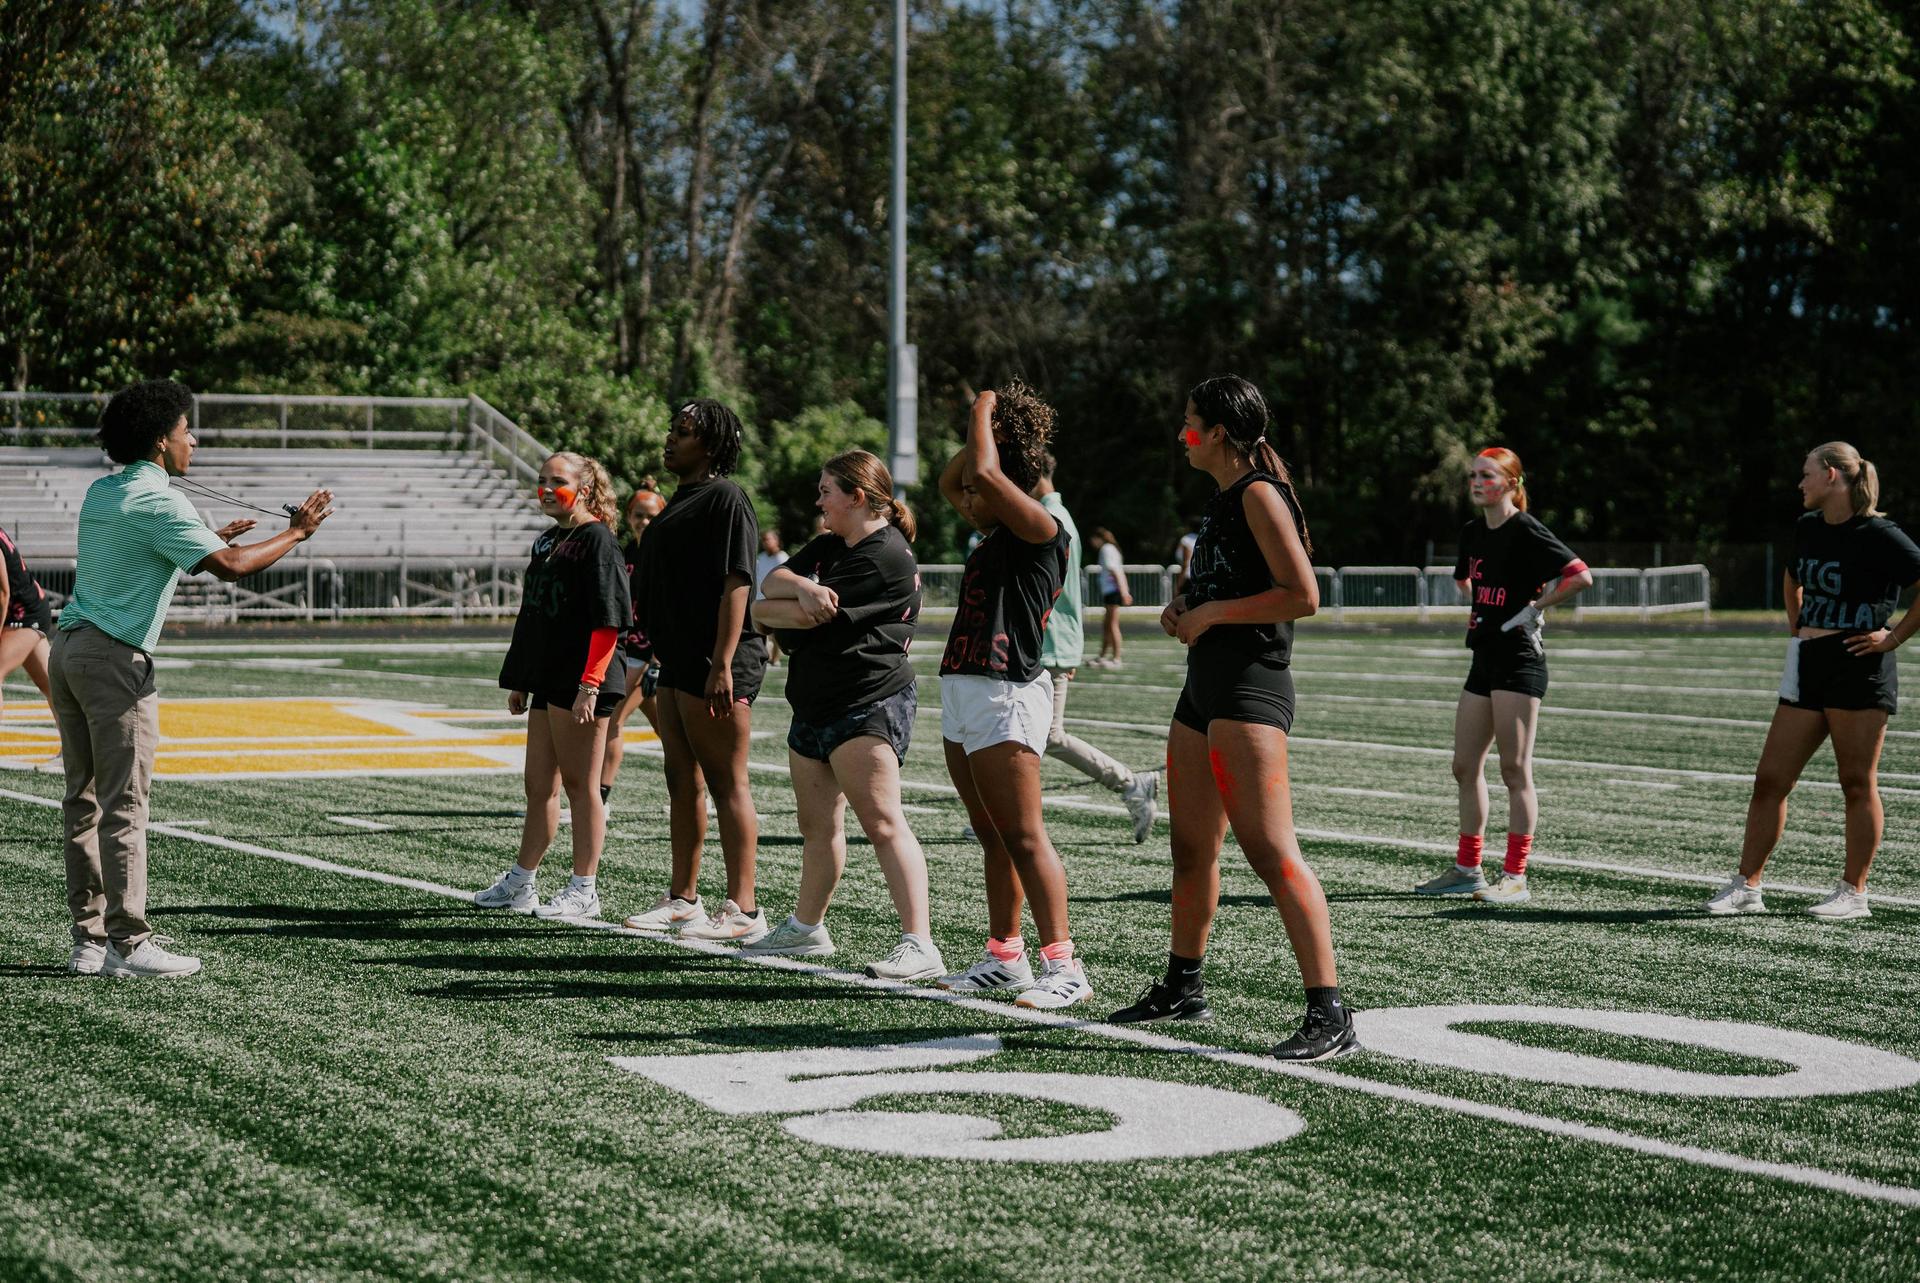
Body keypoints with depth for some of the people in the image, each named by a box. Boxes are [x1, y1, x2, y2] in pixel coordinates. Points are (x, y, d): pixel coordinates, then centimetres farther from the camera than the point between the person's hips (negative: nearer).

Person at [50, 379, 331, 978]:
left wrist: (210, 540, 24)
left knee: (83, 801, 9)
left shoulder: (102, 493, 15)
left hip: (68, 648, 9)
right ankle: (128, 943, -7)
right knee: (124, 805, -7)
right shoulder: (160, 502, -12)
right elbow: (231, 567, -20)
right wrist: (296, 532, -8)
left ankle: (88, 939, 11)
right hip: (115, 658, -9)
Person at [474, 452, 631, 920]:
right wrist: (518, 680, 21)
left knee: (580, 785, -2)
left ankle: (584, 891, 6)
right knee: (538, 785, 14)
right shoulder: (547, 541, 17)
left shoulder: (597, 540, -10)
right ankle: (520, 883, 22)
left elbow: (608, 621, -16)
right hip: (546, 682, 9)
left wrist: (590, 684, -22)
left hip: (579, 685, -9)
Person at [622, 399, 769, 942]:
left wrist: (722, 666, -23)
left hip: (715, 666, -10)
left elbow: (735, 585, -18)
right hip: (678, 662, 10)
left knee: (727, 784, -7)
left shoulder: (725, 499, -11)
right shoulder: (681, 500, 18)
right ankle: (682, 898, 23)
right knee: (682, 781, 14)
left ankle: (743, 910, -3)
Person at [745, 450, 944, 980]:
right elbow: (772, 579, 8)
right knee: (818, 826, 18)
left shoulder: (886, 556, -13)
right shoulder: (828, 547, 19)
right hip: (814, 707, 10)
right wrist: (800, 587, -14)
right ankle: (807, 927, 31)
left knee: (882, 822, -17)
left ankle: (919, 945, -22)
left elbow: (813, 617, -16)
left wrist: (764, 612, 1)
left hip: (868, 707, -10)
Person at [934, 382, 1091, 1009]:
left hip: (1004, 696, -10)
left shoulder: (1042, 529, -8)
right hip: (963, 694, 10)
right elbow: (948, 481, 31)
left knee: (1024, 838, -11)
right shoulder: (994, 534, 18)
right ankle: (1004, 958, 17)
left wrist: (986, 411, -6)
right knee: (993, 837, 12)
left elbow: (987, 473, -22)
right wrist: (983, 431, 17)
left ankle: (1063, 966, -11)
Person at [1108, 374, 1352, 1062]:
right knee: (1192, 846, 17)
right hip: (1204, 683, 10)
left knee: (1270, 850, -17)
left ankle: (1329, 1014, -18)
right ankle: (1183, 987, 32)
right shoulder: (1224, 498, 18)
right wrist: (1185, 608, 13)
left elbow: (1302, 595, -18)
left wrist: (1211, 613, -15)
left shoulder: (1258, 494, -11)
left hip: (1249, 689, -10)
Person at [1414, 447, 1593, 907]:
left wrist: (1532, 608, -15)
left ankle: (1515, 878, -4)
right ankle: (1467, 869, 19)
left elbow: (1580, 575, -21)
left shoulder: (1525, 532, -12)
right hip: (1484, 659, 9)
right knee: (1465, 766, 10)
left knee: (1514, 769, -7)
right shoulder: (1472, 533, 13)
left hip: (1519, 658, -9)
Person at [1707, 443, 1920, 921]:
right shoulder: (1808, 528, 12)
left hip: (1859, 670, -8)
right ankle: (1747, 886, 8)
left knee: (1857, 783, 0)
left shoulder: (1878, 536, -11)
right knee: (1770, 779, 4)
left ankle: (1853, 892, 8)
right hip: (1807, 668, 8)